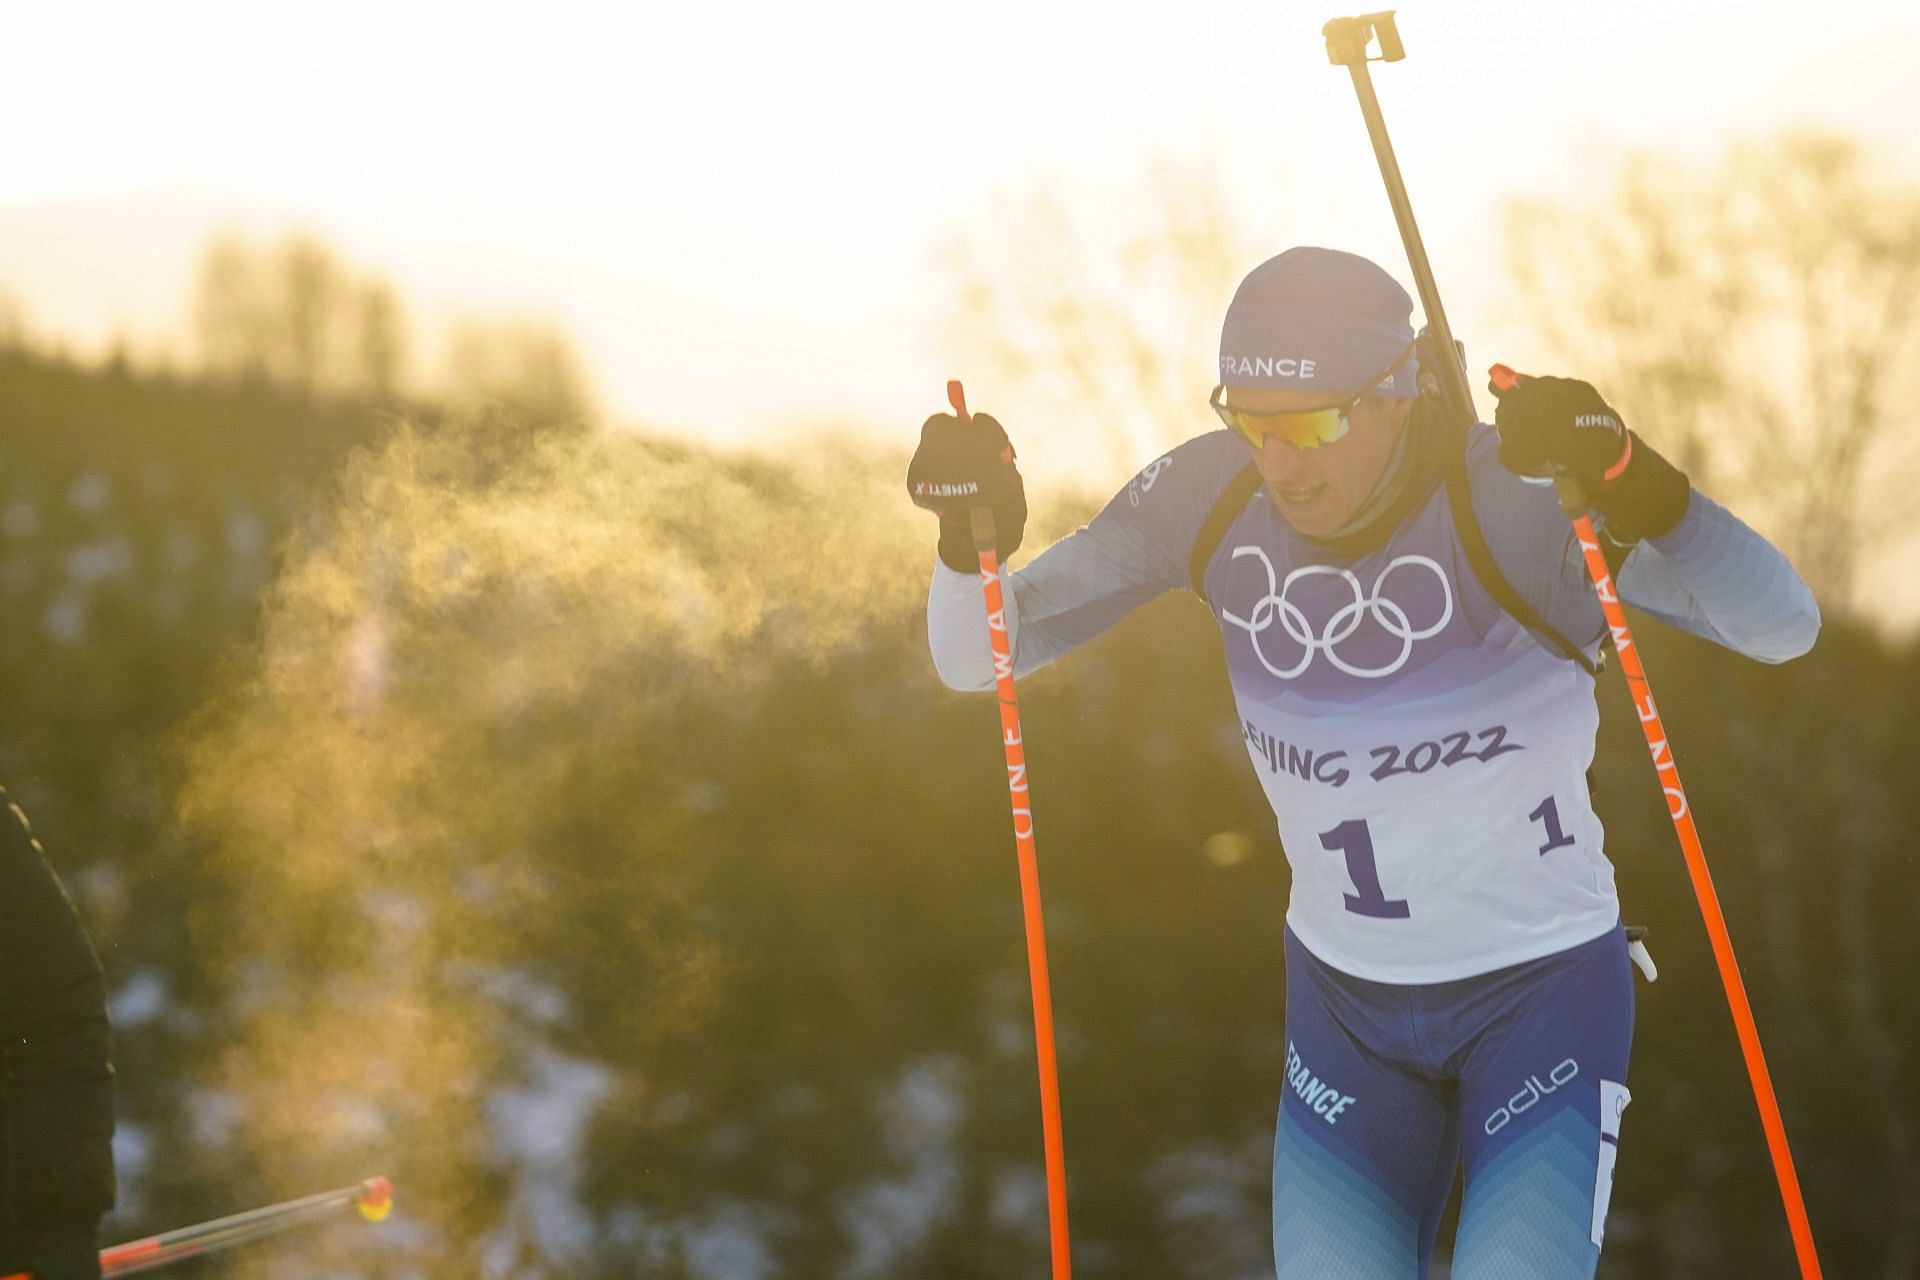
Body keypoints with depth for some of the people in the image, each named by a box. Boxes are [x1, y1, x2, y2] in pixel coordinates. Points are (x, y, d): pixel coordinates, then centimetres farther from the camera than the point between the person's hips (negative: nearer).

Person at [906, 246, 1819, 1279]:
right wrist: (973, 533, -27)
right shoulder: (1208, 499, -10)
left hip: (1542, 990, -4)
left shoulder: (1512, 498, -23)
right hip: (1343, 1000, 4)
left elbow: (1781, 625, -32)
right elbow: (978, 657, -6)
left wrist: (1630, 481, -49)